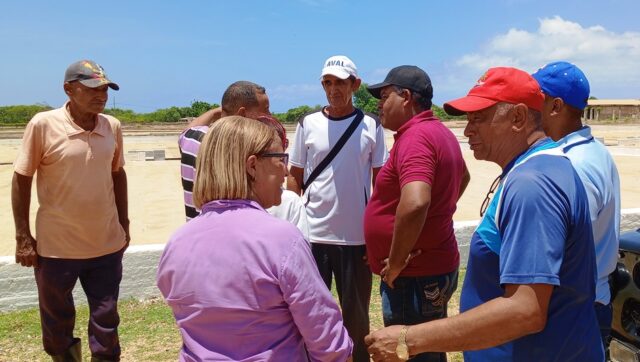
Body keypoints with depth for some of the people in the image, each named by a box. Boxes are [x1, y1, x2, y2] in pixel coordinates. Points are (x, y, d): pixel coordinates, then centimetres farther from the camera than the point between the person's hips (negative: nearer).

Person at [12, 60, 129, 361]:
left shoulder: (113, 126, -1)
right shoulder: (43, 124, -12)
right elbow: (22, 179, -6)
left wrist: (124, 224, 12)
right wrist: (23, 237, -6)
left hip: (107, 244, 3)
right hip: (56, 247, -2)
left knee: (106, 320, 14)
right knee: (57, 321, 18)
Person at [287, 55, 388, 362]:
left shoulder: (371, 127, 1)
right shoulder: (308, 124, 3)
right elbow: (295, 177, 6)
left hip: (357, 236, 0)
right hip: (313, 234, 1)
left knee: (356, 313, 14)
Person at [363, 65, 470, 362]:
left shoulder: (414, 138, -20)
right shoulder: (439, 132, 12)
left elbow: (415, 203, -36)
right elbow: (463, 176, 31)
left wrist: (396, 262, -23)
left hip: (416, 276, -10)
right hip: (435, 266, 10)